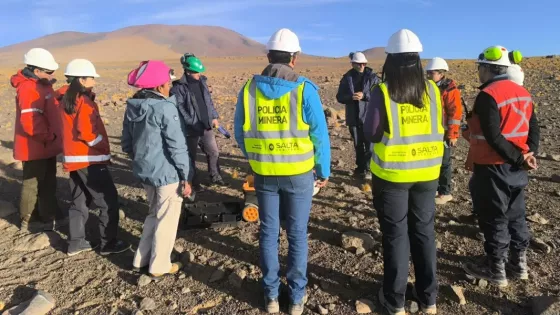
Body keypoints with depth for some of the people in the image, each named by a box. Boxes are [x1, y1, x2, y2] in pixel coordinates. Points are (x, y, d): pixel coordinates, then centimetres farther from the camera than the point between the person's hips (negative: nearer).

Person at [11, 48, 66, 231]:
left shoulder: (41, 85, 11)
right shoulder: (29, 89, -21)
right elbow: (30, 123, -30)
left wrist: (52, 137, 14)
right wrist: (49, 137, -18)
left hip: (45, 146, 10)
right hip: (35, 148, -10)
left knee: (48, 183, 17)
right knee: (33, 185, 4)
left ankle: (50, 218, 30)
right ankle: (25, 223, 20)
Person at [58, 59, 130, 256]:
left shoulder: (66, 99, 11)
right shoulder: (84, 101, -16)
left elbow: (73, 129, 16)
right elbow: (87, 132, -23)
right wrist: (104, 148, -10)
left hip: (73, 158, 9)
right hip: (89, 159, -9)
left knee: (79, 201, 16)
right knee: (108, 201, 1)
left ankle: (76, 243, 23)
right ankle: (108, 243, 7)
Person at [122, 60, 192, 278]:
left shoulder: (132, 106, 5)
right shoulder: (165, 108, -18)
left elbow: (126, 143, 13)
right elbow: (177, 146, -19)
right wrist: (185, 176, -12)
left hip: (144, 171, 8)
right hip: (166, 173, -7)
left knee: (154, 213, 24)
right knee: (167, 219, 9)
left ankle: (142, 259, 33)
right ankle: (160, 266, 21)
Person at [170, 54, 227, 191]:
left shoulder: (202, 82, 8)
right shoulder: (179, 88, -14)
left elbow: (209, 101, 16)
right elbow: (179, 109, -17)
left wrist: (214, 117, 8)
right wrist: (193, 123, -21)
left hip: (207, 126, 6)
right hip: (190, 129, -6)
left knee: (214, 152, 14)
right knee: (191, 157, 8)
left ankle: (215, 177, 31)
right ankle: (194, 182, 24)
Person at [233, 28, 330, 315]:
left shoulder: (249, 89, -3)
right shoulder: (304, 89, -13)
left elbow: (240, 133, 5)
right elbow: (319, 135, -11)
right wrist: (324, 171, 3)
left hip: (263, 173, 3)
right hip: (299, 173, -2)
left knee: (268, 232, 15)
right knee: (297, 234, 11)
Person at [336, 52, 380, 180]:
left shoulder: (372, 77, -3)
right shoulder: (347, 78, 3)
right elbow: (339, 97, 1)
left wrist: (364, 96, -23)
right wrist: (351, 97, -19)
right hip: (353, 117, 3)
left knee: (369, 144, -4)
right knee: (358, 144, 14)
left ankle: (368, 169, 8)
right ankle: (360, 167, 27)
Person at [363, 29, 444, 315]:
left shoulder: (382, 92, -15)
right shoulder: (432, 90, -2)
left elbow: (371, 134, -10)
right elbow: (439, 130, 7)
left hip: (392, 174, -3)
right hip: (427, 173, 4)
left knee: (396, 234, 8)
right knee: (424, 232, 16)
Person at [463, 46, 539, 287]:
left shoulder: (488, 95, -18)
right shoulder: (523, 93, 10)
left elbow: (493, 137, -24)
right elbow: (534, 128, 8)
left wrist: (518, 158, -17)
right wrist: (529, 155, -3)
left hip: (493, 167, -8)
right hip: (516, 167, 8)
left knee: (494, 218, 4)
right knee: (516, 215, 18)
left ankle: (495, 269, 16)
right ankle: (519, 264, 30)